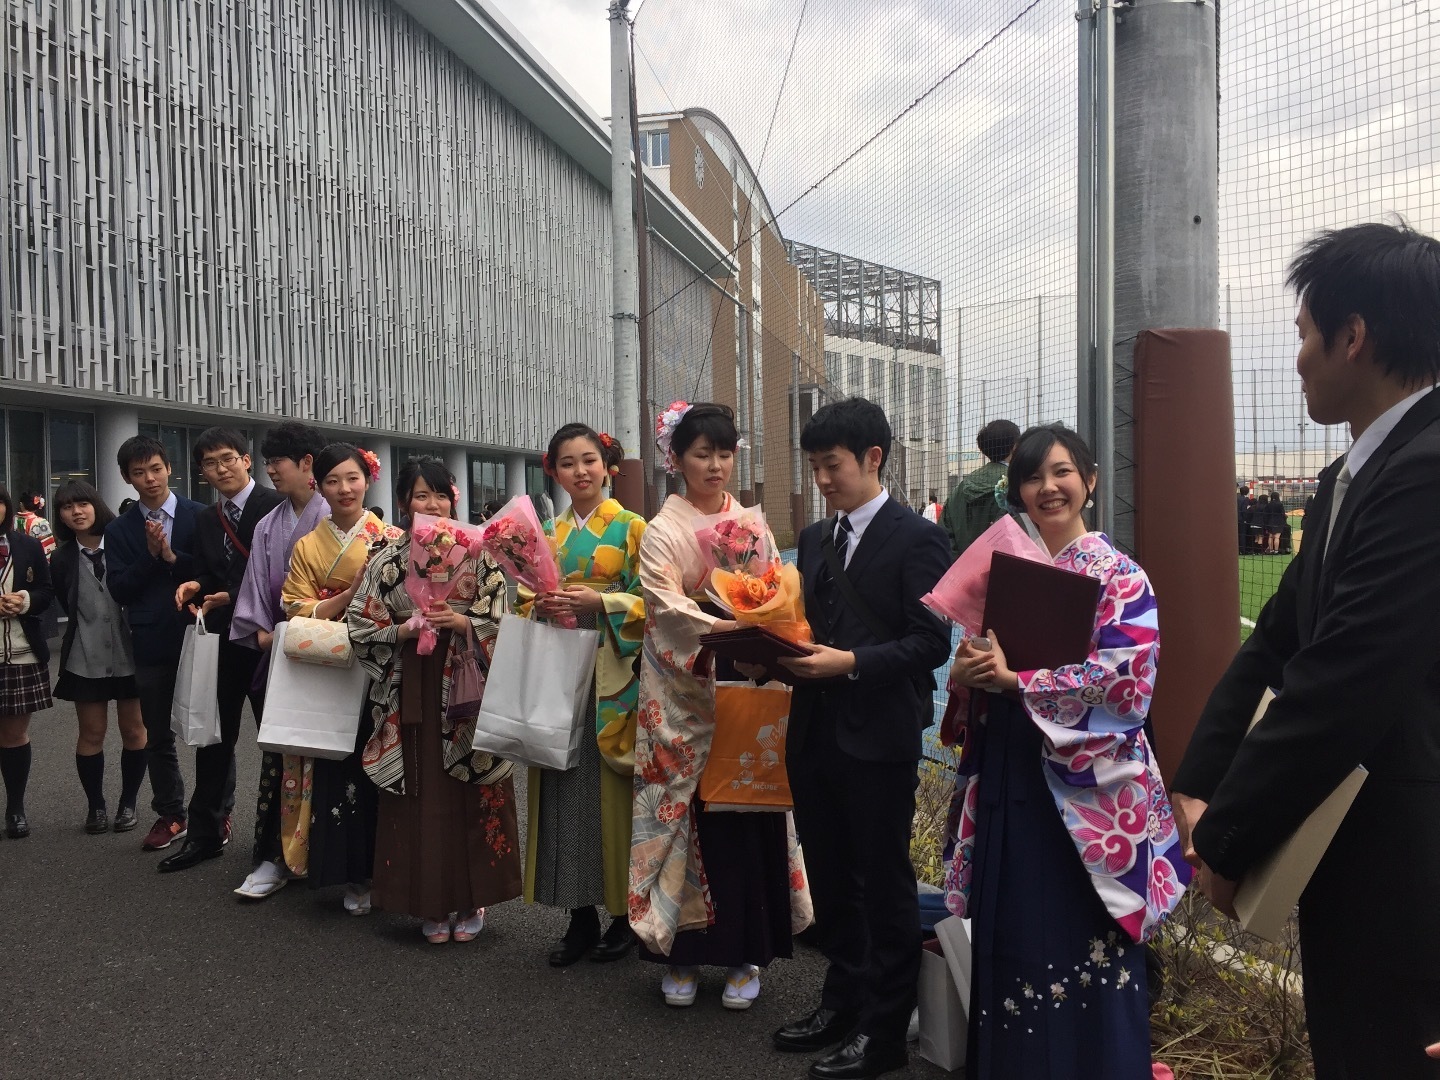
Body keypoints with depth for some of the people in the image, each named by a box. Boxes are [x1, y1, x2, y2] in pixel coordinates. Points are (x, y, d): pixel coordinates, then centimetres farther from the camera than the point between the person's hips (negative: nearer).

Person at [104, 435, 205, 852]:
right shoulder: (119, 530, 5)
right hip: (152, 644, 3)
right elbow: (119, 590, -2)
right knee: (158, 736, 12)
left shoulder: (200, 516, -2)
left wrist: (173, 556, -16)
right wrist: (150, 554, -13)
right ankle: (170, 815, 25)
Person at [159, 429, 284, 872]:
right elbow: (207, 578, 13)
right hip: (222, 640, 6)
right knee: (214, 737, 11)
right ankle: (205, 834, 22)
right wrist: (194, 587, -9)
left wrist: (231, 597, -17)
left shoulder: (275, 505, -9)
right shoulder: (206, 520, 12)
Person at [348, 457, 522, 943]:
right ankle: (430, 902, 17)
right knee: (422, 795, 4)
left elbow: (501, 621, 0)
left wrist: (463, 623, -17)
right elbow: (361, 627, 4)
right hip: (411, 694, 1)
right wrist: (403, 631, -12)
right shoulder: (387, 561, 5)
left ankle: (471, 899, 18)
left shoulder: (478, 553, 1)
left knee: (472, 792, 2)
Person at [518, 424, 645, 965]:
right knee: (563, 790, 4)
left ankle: (625, 913, 12)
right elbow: (523, 603, 15)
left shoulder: (631, 527, 1)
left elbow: (648, 601, -6)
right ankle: (581, 916, 15)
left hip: (612, 677, -4)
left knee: (611, 789, -2)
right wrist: (542, 606, -7)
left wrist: (597, 602, -19)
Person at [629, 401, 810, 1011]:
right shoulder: (662, 532, 0)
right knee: (688, 812, 2)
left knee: (746, 816, 4)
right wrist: (723, 628, -29)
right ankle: (680, 953, 16)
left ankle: (745, 954, 16)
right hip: (684, 697, -2)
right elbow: (668, 605, -13)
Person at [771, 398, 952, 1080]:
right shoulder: (814, 539, 14)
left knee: (884, 884, 6)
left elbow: (931, 643, -13)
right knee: (830, 879, 17)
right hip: (814, 733, 7)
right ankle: (843, 1002, 33)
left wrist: (852, 662, -21)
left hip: (879, 737, -7)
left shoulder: (917, 538, -8)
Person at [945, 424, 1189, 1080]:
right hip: (1007, 779, 5)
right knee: (1010, 939, 10)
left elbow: (1128, 678, -16)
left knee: (1082, 943, 3)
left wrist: (1015, 679, -18)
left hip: (1084, 787, -5)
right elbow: (981, 665, 15)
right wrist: (967, 671, -9)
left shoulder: (1119, 576, -5)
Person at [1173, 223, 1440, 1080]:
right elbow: (1276, 643, 9)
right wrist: (1201, 789, 0)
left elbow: (1338, 687, -25)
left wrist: (1227, 841, -14)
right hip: (1347, 847, 9)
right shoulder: (1354, 473, 10)